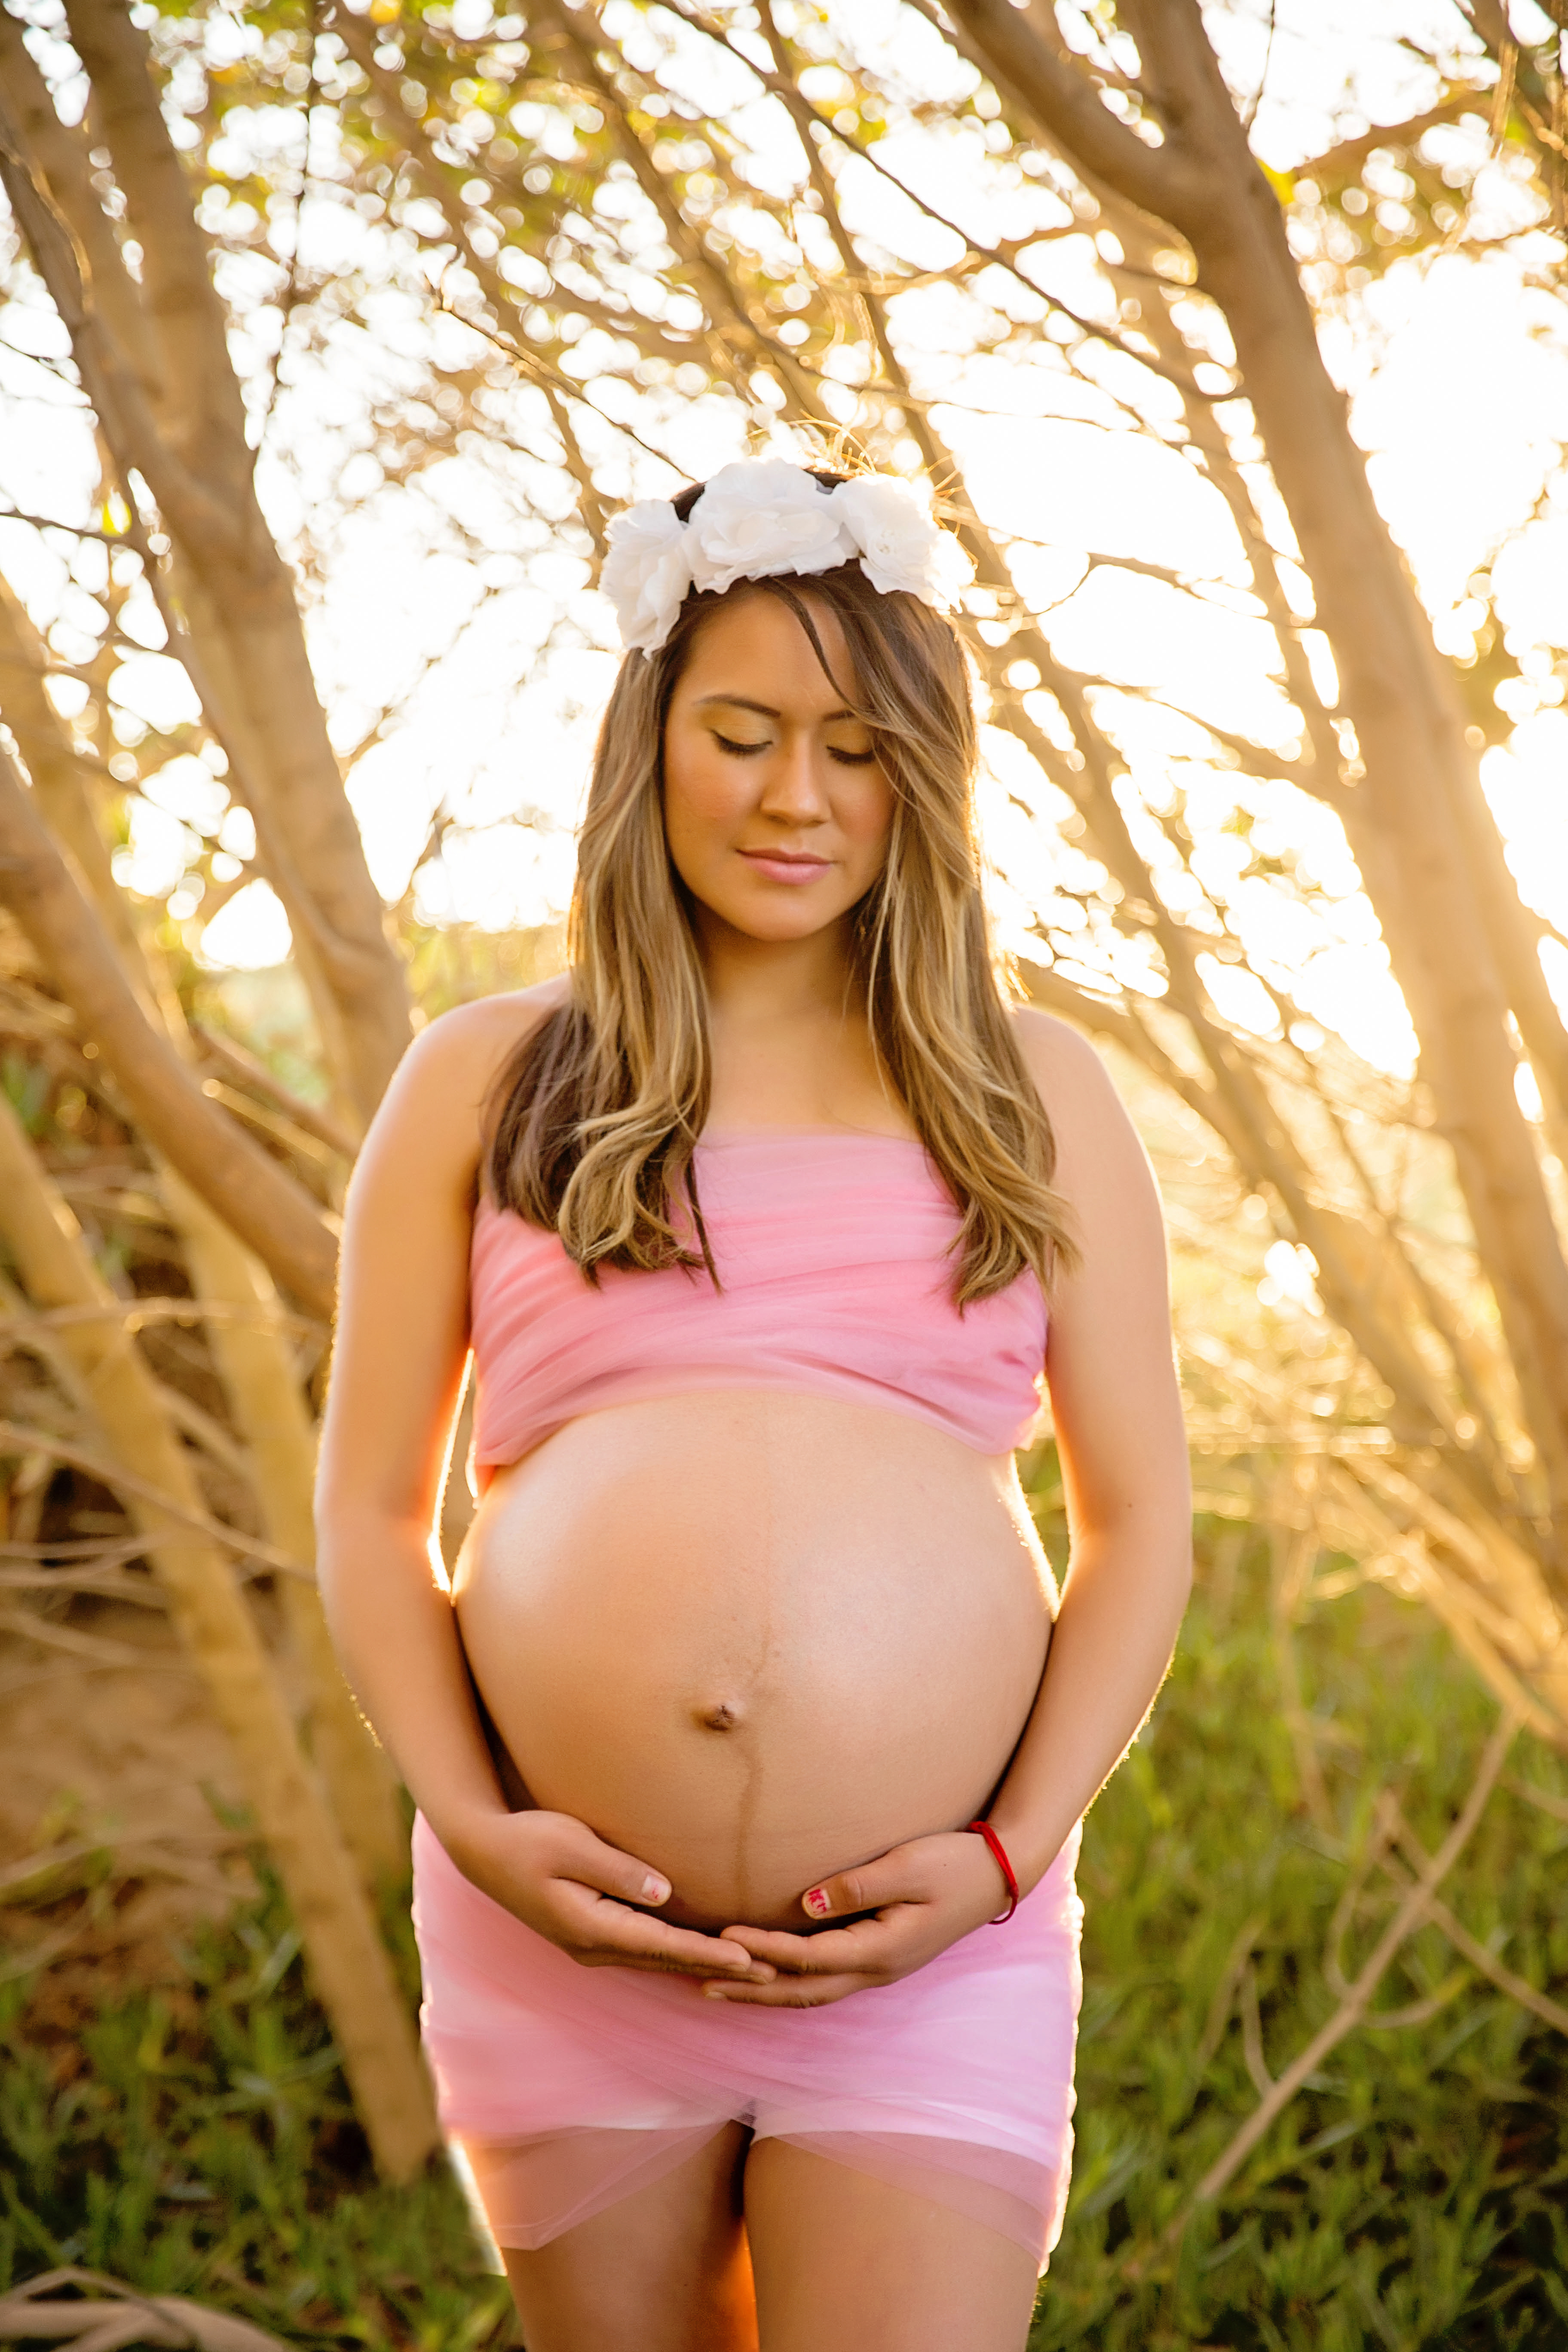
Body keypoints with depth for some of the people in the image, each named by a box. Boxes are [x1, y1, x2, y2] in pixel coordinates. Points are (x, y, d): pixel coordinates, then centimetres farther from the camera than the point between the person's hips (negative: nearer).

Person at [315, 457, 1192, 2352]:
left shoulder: (1031, 1095, 8)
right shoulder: (482, 1088, 7)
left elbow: (1139, 1515, 7)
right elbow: (370, 1508, 7)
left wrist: (1008, 1857, -5)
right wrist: (475, 1830, -7)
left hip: (931, 1940, 0)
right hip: (567, 1933, 1)